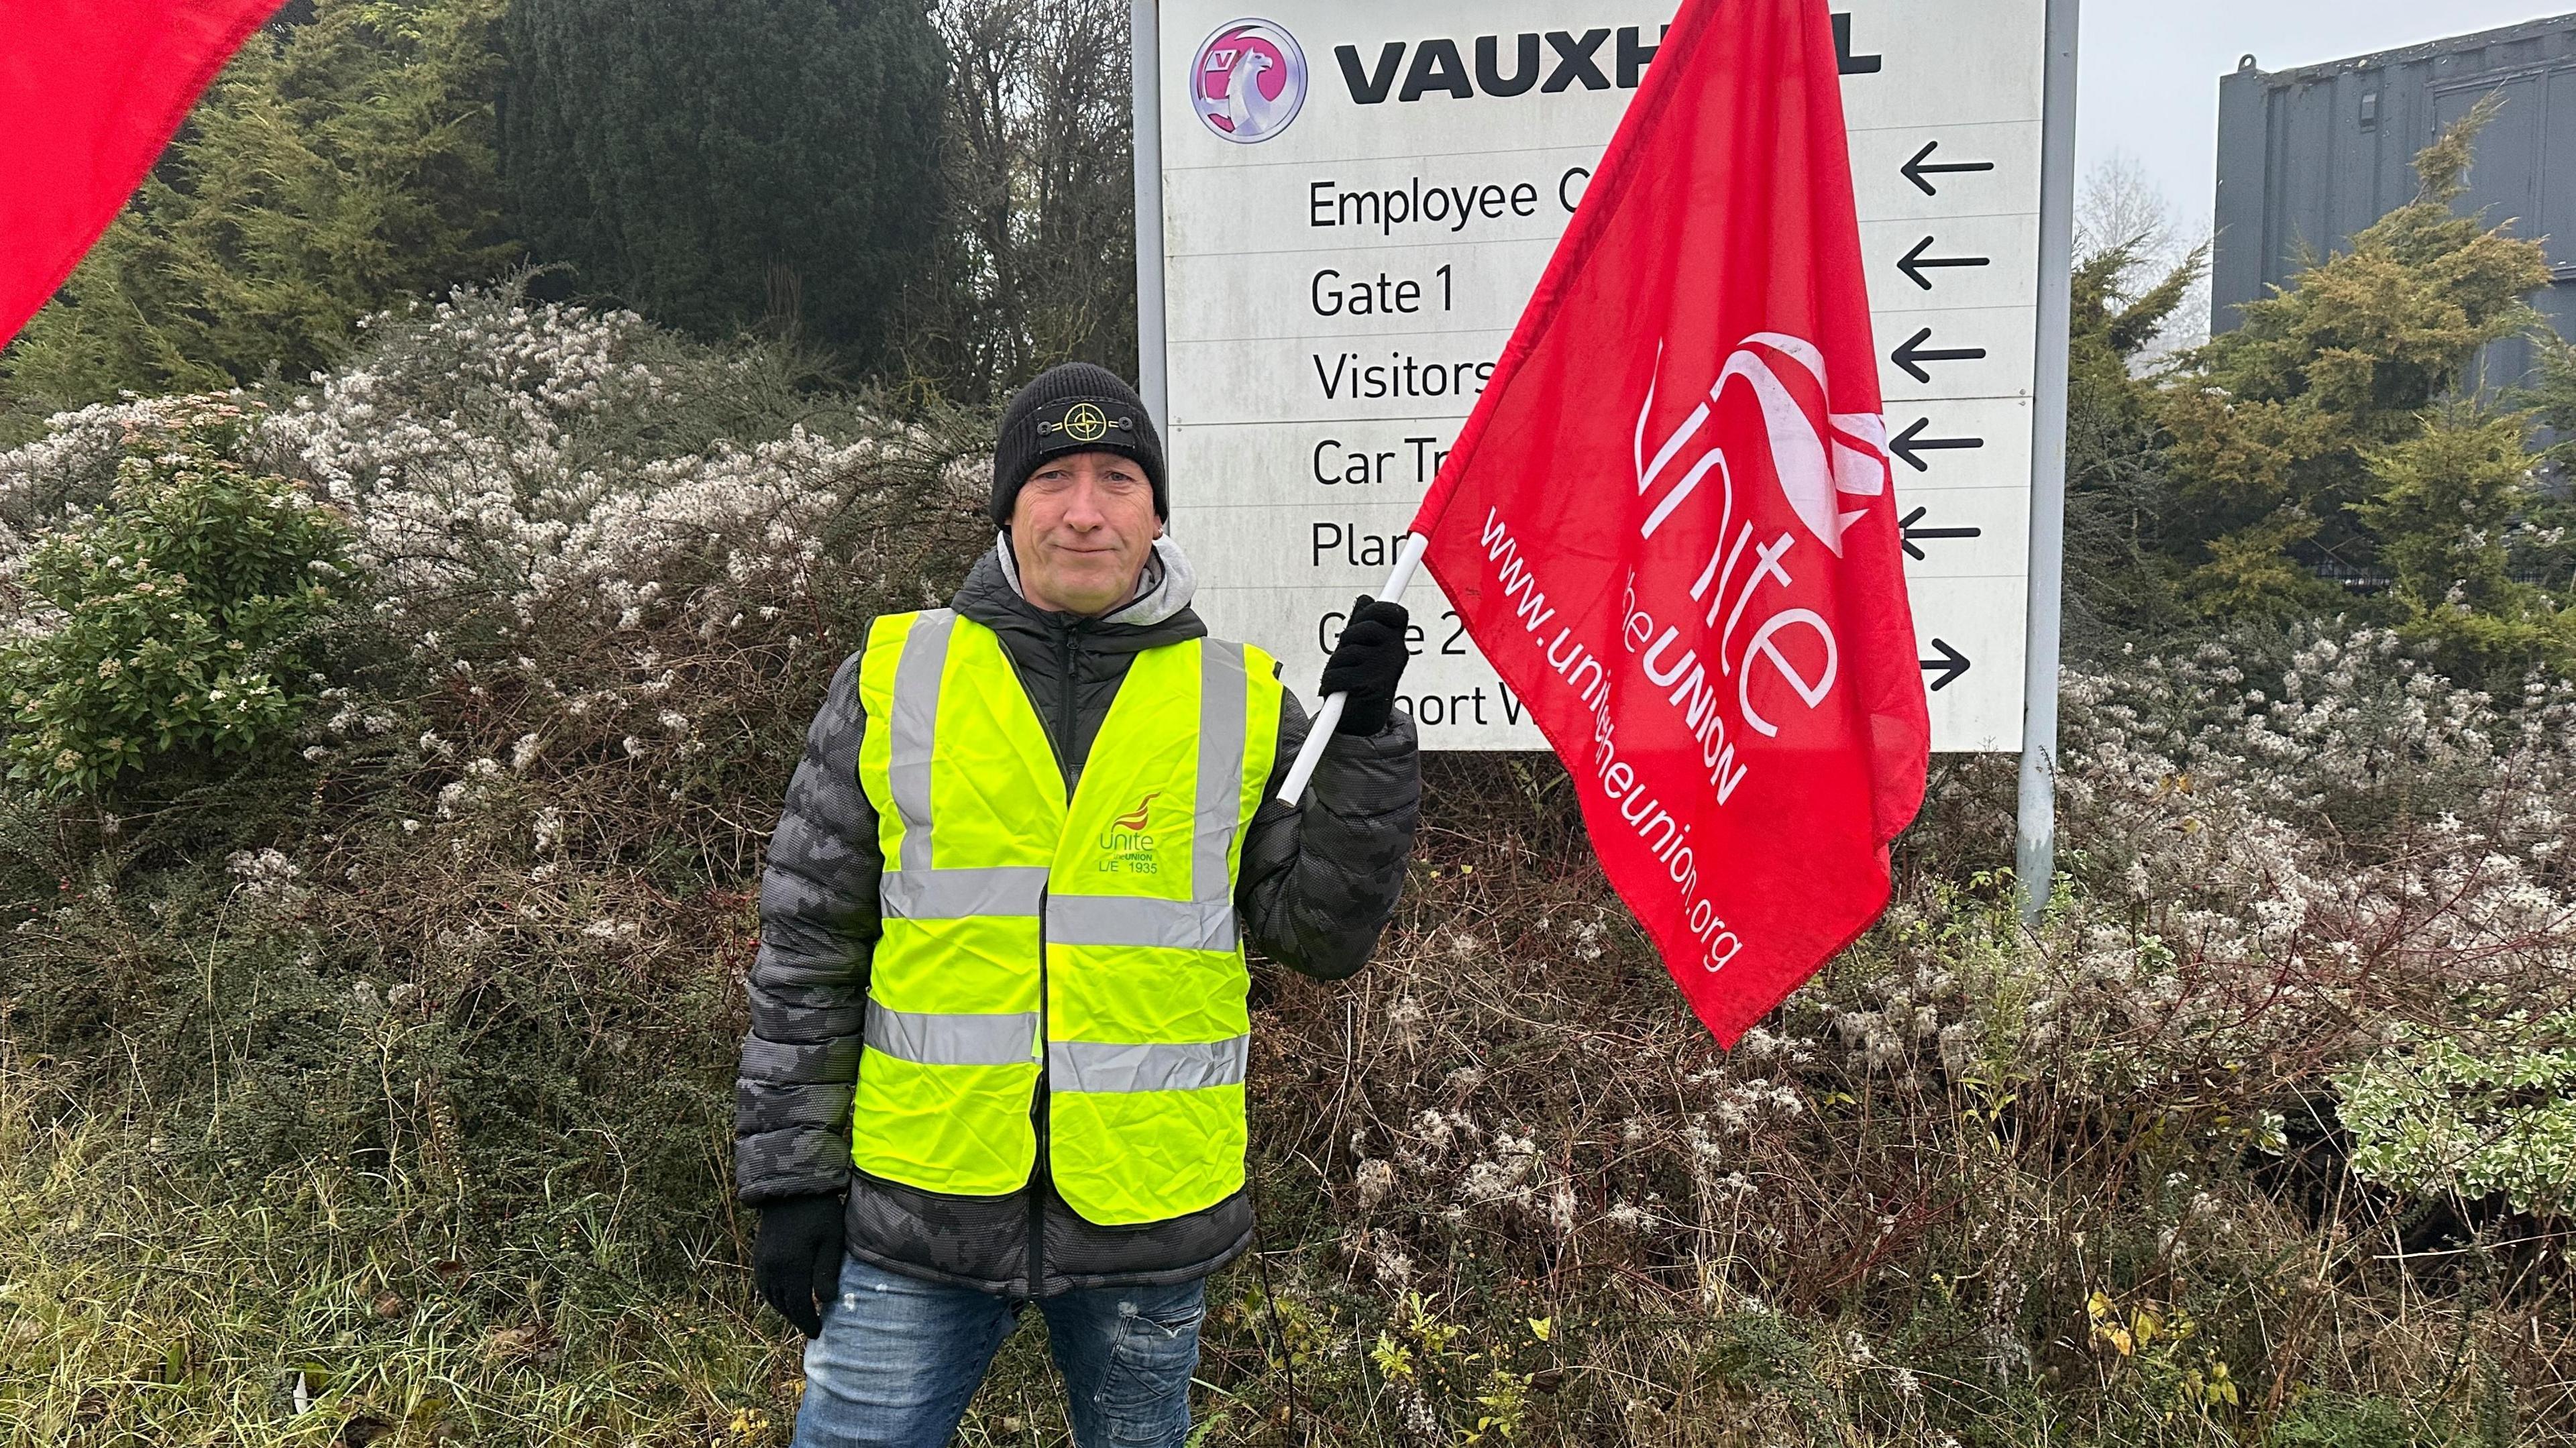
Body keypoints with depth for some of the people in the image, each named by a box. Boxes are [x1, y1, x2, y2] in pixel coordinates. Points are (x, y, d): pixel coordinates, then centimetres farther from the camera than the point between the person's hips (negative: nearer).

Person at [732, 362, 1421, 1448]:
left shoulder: (1238, 702, -1)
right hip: (922, 1212, -1)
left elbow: (1324, 936, -1)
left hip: (1148, 1226, 1)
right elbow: (807, 950, 1)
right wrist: (791, 1179, 0)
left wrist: (1365, 741, -11)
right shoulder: (894, 680, -2)